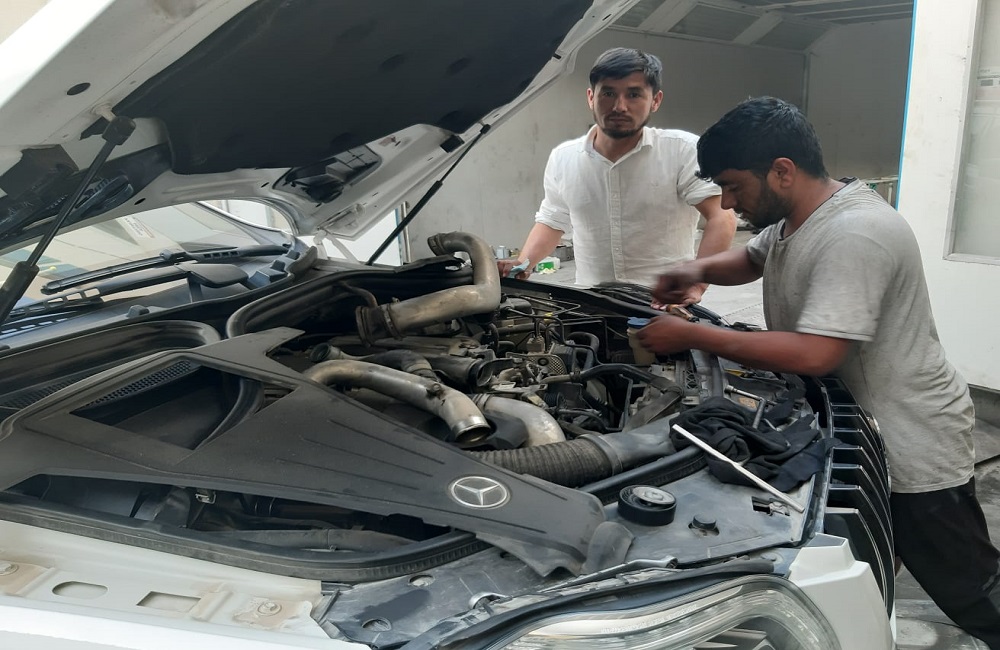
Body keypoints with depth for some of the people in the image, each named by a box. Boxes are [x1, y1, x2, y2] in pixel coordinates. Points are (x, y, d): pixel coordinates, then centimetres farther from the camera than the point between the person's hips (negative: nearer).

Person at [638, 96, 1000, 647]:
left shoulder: (854, 234, -29)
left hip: (912, 447, -9)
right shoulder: (790, 219, 3)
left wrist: (690, 336, -28)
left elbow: (814, 354, -35)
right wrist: (699, 270, 1)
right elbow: (752, 258, 24)